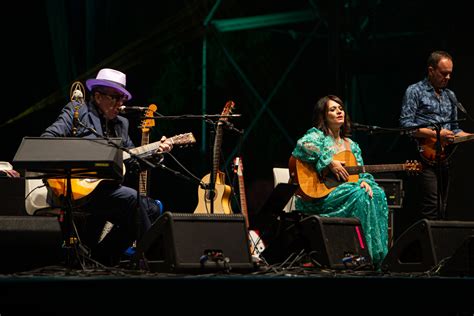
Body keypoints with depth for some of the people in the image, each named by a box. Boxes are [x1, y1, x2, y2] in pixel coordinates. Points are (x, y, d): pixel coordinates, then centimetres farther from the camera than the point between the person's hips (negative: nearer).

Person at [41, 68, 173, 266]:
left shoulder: (121, 124, 22)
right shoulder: (77, 111, 1)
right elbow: (47, 139, -10)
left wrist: (156, 152, 4)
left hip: (104, 187, 8)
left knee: (152, 209, -1)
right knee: (131, 198, -25)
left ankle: (101, 256, 1)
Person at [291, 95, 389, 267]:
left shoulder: (351, 146, 23)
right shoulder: (317, 135, 3)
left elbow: (362, 173, 17)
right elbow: (302, 145, -21)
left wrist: (364, 181, -8)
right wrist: (330, 163, -23)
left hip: (344, 191, 6)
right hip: (317, 196, -6)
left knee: (377, 193, -22)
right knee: (358, 195, -31)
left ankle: (377, 255, -25)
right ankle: (363, 252, -32)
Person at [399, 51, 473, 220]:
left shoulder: (450, 96, 20)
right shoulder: (415, 91, 0)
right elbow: (405, 124, -10)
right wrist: (435, 134, -16)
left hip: (444, 159, 7)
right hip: (425, 156, -7)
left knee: (442, 209, 5)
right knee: (431, 208, -17)